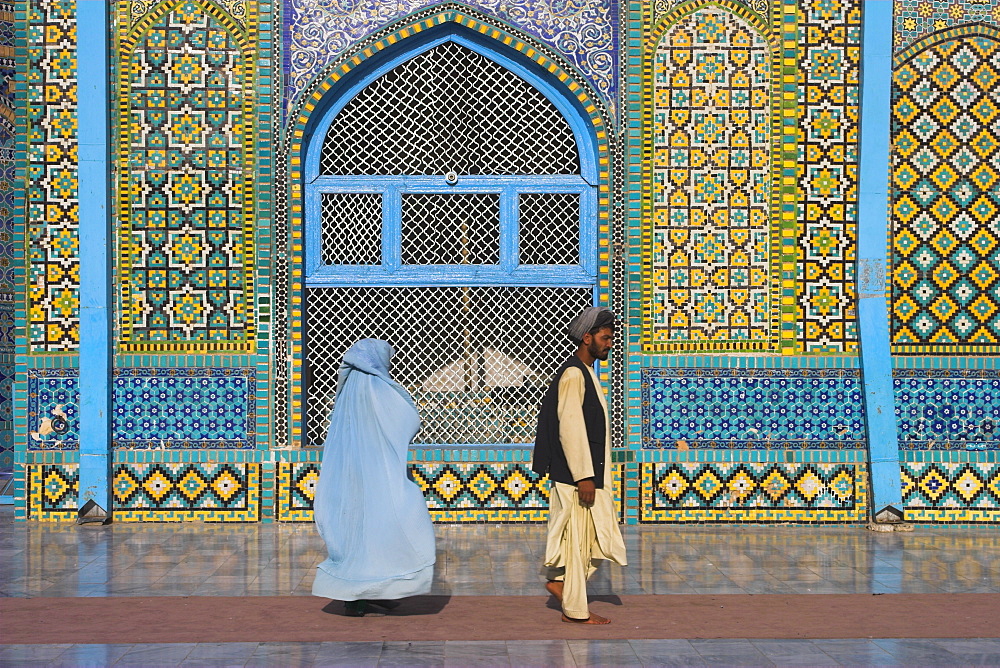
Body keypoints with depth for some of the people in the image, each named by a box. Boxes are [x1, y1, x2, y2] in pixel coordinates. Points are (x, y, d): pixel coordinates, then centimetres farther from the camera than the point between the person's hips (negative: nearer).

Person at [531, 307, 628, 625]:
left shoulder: (586, 373, 17)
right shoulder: (573, 375, -15)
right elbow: (570, 428, -21)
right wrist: (583, 477, -23)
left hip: (591, 474, 10)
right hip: (576, 477, -10)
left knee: (598, 536, 12)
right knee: (578, 539, -2)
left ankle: (560, 580, 20)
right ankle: (576, 610, 6)